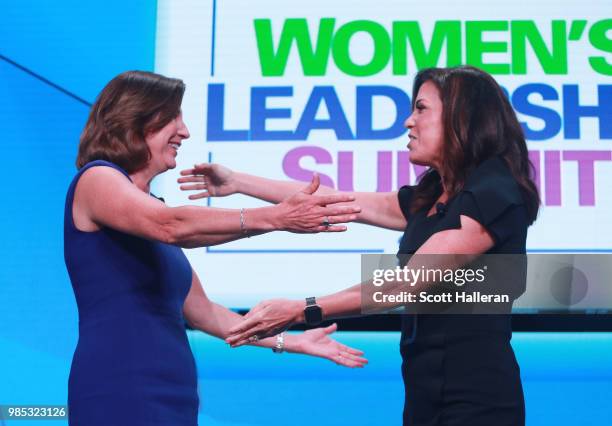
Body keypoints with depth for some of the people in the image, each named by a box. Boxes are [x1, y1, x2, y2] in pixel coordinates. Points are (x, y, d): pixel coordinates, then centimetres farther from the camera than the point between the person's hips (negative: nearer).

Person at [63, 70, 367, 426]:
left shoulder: (153, 206, 20)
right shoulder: (95, 178, -5)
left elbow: (199, 311, 21)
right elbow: (172, 227, -26)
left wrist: (290, 342, 18)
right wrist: (276, 217, -34)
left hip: (175, 396, 8)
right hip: (120, 396, -8)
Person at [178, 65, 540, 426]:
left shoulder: (495, 195, -15)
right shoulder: (429, 198, 12)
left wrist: (303, 311, -18)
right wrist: (237, 182, 19)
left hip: (474, 397, -8)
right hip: (428, 389, 8)